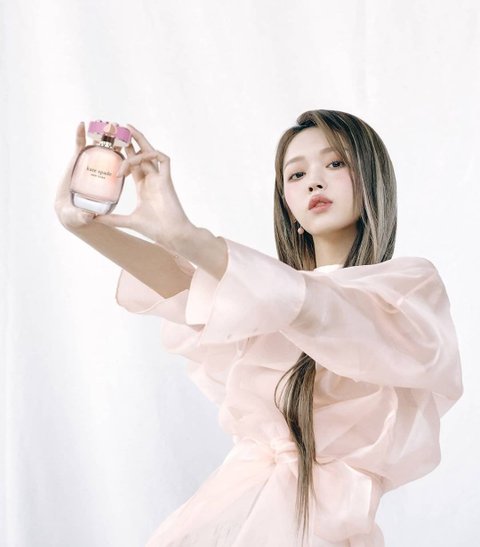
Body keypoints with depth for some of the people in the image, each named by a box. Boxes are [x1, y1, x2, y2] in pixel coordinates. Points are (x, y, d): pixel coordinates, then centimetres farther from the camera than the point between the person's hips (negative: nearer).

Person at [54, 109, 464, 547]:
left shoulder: (413, 285, -1)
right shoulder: (271, 283, 15)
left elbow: (319, 308, -21)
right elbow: (186, 291, -5)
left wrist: (185, 236, -31)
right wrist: (85, 224, -20)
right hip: (230, 502, 4)